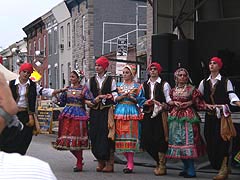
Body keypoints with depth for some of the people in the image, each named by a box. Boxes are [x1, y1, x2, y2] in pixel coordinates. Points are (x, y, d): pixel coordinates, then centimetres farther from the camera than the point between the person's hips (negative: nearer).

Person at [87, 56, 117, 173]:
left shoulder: (111, 80, 6)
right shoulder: (91, 81, 13)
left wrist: (105, 97, -12)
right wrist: (93, 100, -4)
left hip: (107, 111, -3)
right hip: (95, 111, 3)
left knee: (107, 136, -7)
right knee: (95, 136, -1)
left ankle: (109, 163, -4)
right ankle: (100, 162, 10)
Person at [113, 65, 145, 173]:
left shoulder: (137, 86, 7)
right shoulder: (118, 86, 15)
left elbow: (140, 101, 3)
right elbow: (114, 99, 6)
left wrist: (132, 98, -13)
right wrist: (123, 96, -10)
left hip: (132, 112, -3)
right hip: (120, 111, 3)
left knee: (130, 136, -9)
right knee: (121, 136, 0)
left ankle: (130, 164, -7)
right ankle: (129, 162, 13)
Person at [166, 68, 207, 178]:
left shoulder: (192, 89, 2)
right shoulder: (173, 90, 14)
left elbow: (199, 103, 3)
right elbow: (168, 103, 15)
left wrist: (190, 103, -12)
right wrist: (174, 102, -3)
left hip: (189, 117, -5)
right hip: (175, 118, 5)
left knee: (188, 141, -10)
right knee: (177, 141, 3)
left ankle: (191, 170, -7)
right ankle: (186, 168, 14)